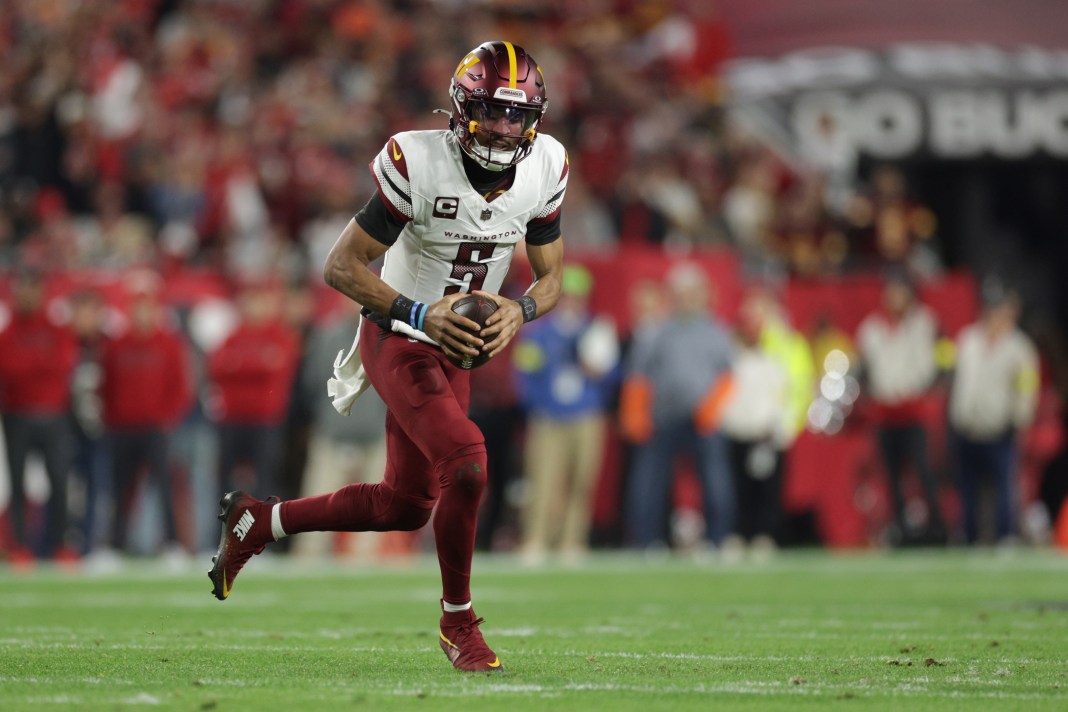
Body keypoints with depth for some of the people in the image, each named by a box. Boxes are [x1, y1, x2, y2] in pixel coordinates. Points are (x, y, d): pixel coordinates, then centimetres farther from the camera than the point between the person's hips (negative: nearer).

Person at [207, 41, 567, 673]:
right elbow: (342, 267, -18)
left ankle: (259, 522, 35)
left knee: (405, 507, 14)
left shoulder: (545, 169, -7)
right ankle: (458, 621, -6)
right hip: (397, 338, -7)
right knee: (466, 462, -26)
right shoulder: (419, 164, -23)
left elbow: (551, 277, 4)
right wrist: (420, 314, -30)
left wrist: (522, 311, -19)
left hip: (454, 349, 7)